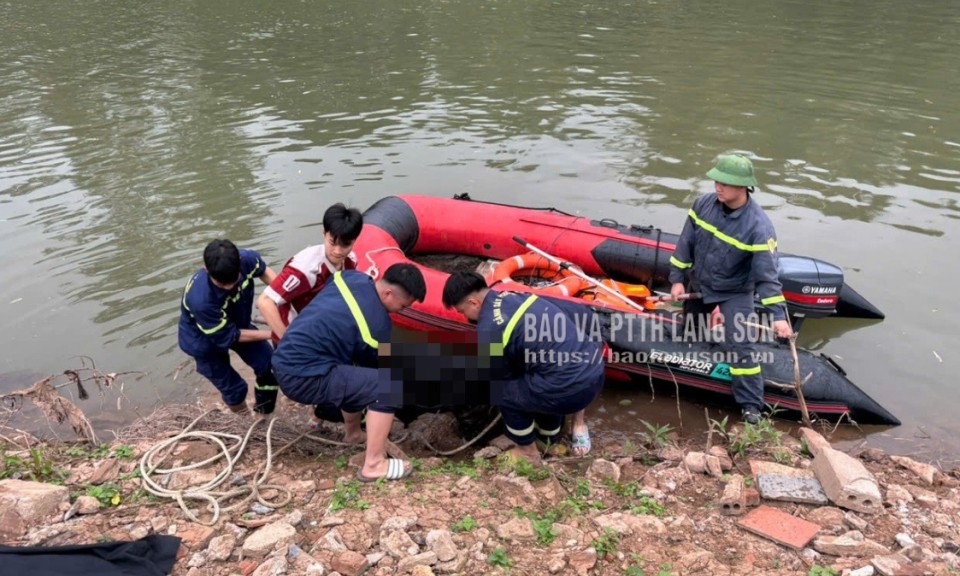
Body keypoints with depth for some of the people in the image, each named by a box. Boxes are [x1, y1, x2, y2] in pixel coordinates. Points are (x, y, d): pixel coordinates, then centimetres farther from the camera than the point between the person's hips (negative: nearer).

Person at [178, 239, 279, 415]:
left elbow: (264, 271, -6)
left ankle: (264, 409, 25)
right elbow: (227, 337, -28)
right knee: (233, 388, 9)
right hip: (204, 340, -4)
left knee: (269, 364, -2)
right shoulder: (200, 299, -46)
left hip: (237, 322, 4)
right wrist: (271, 334, -25)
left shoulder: (246, 259, -33)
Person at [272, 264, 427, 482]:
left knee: (357, 376, 30)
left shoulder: (351, 276, 5)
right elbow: (386, 368, 3)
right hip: (304, 377, -9)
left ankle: (353, 432, 42)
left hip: (287, 361, 9)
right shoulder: (377, 323, -14)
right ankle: (374, 465, -4)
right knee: (389, 386, -13)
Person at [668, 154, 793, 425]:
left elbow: (767, 273, -29)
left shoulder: (759, 226, -29)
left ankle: (751, 405, 3)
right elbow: (686, 242, -4)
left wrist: (778, 314, -33)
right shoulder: (703, 204, -16)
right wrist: (677, 279, -3)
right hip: (698, 284, 5)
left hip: (735, 293, -5)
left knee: (741, 345, -11)